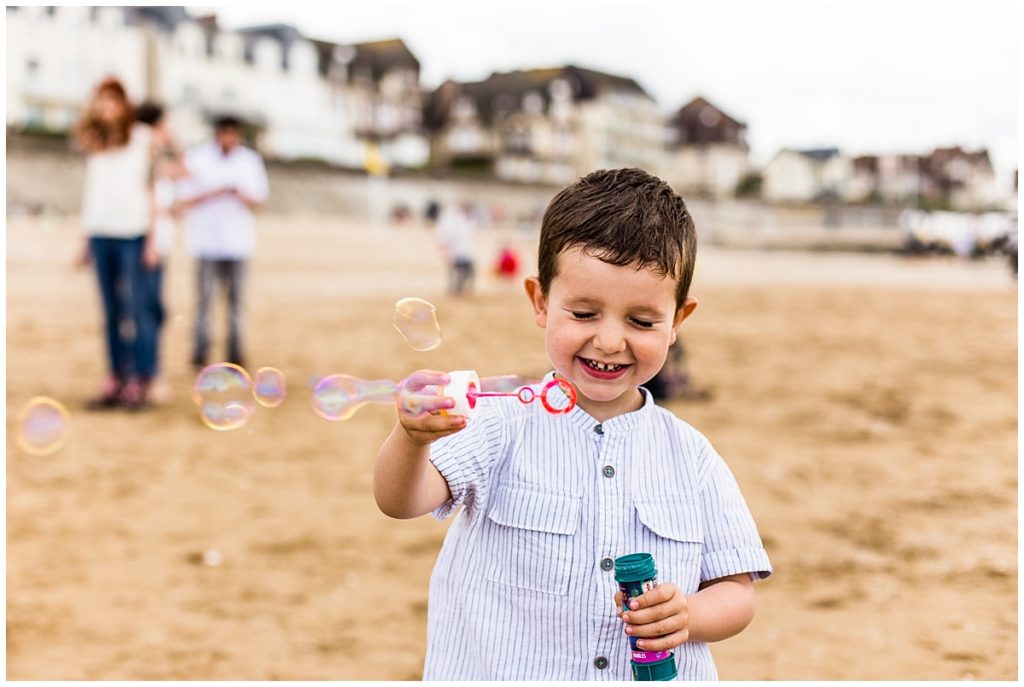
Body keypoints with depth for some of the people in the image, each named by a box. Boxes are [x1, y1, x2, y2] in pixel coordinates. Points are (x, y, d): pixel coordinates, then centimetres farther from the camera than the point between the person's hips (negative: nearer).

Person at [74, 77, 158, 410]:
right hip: (99, 232, 5)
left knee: (135, 310, -6)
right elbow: (90, 189, 17)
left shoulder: (142, 138, 2)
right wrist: (85, 238, 13)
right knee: (111, 312, 6)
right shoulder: (94, 142, 14)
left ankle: (139, 382, -3)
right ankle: (115, 381, 9)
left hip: (132, 232, -4)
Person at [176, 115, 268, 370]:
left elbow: (258, 203, 8)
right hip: (206, 240, -2)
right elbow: (185, 201, -1)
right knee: (204, 298, -6)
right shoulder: (197, 158, 1)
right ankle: (200, 356, -1)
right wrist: (214, 194, -14)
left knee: (235, 299, 1)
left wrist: (241, 195, -13)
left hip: (237, 240, 2)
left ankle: (235, 356, 5)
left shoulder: (250, 160, 9)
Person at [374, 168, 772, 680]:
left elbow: (736, 592, 5)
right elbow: (401, 500, -23)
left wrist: (690, 615, -15)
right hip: (499, 674, -4)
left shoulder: (691, 456, 0)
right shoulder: (504, 427, -8)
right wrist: (412, 437, -42)